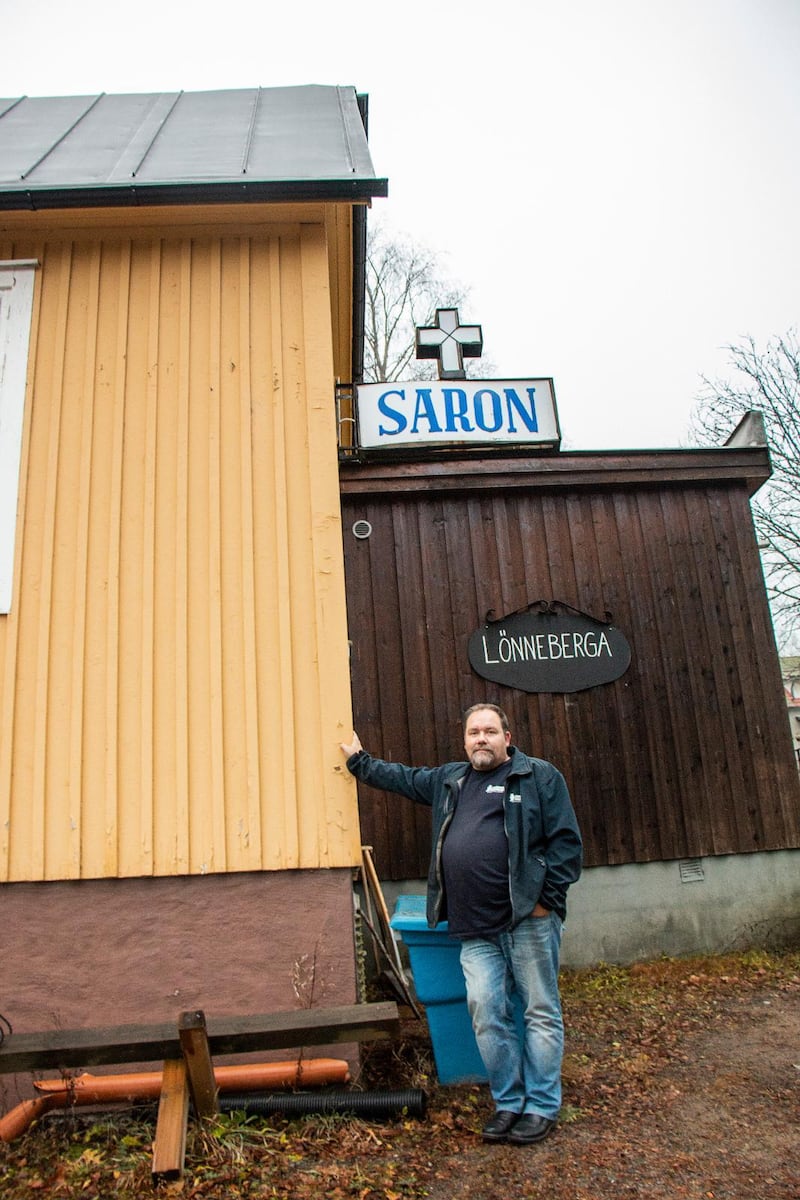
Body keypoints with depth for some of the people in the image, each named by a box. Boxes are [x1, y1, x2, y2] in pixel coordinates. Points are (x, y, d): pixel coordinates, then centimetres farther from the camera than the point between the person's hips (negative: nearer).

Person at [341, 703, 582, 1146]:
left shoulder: (540, 776, 1)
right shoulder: (448, 780, 17)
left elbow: (566, 840, -3)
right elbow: (401, 777, 33)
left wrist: (546, 898, -8)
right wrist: (359, 760, 37)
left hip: (529, 921, -4)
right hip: (475, 931, 5)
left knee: (540, 1012, 4)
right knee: (487, 1013, 3)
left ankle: (542, 1106, 18)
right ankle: (508, 1104, 20)